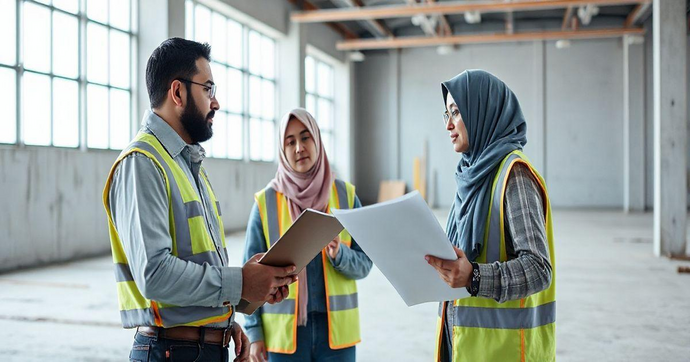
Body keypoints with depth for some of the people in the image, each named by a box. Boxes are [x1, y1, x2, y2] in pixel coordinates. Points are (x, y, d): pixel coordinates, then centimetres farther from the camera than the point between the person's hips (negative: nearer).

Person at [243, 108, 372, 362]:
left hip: (336, 329, 1)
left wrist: (339, 255, -16)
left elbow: (364, 265, 3)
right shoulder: (266, 201, -3)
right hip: (283, 331, -1)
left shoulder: (345, 195, 1)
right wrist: (254, 333, -2)